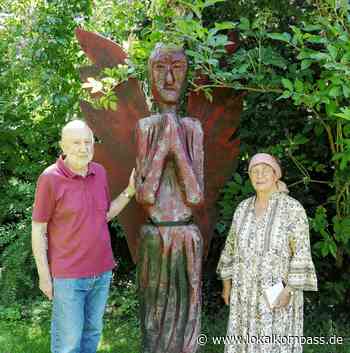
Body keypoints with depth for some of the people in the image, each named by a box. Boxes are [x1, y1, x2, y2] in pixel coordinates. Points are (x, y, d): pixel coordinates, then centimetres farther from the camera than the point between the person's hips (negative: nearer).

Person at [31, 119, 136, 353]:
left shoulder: (99, 173, -1)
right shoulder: (50, 178, -17)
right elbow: (37, 230, -11)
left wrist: (131, 190, 0)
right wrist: (44, 275, -9)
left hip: (100, 269, 6)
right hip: (68, 274, -5)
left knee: (92, 329, 19)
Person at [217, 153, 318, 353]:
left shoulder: (293, 208, -11)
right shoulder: (243, 208, 6)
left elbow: (301, 252, -14)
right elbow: (233, 245, 13)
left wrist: (289, 290, -20)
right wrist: (227, 282, 11)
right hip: (248, 291, 6)